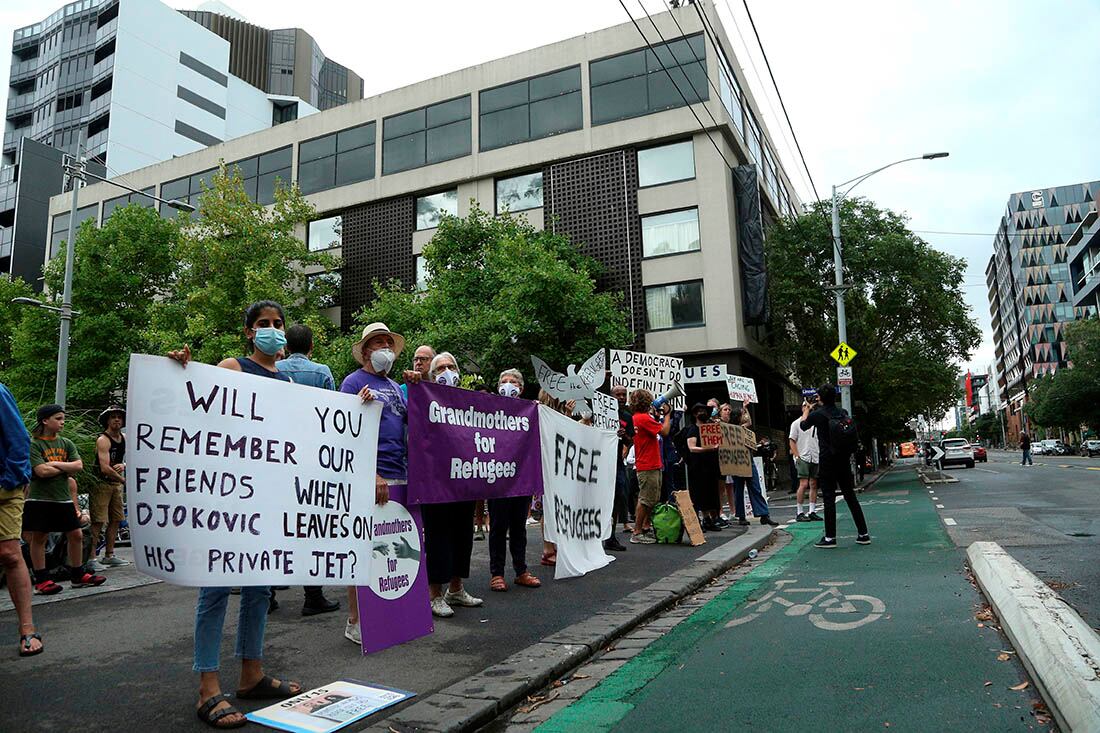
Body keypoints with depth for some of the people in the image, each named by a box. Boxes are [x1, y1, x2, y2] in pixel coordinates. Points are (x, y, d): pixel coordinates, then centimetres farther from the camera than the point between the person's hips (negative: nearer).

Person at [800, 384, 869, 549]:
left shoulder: (817, 414, -9)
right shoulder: (843, 413, 3)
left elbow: (803, 425, 10)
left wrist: (806, 410, 28)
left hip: (827, 462, -5)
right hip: (844, 460, 5)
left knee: (829, 498, -1)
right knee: (850, 496, 11)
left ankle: (830, 537, 1)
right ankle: (863, 534, 15)